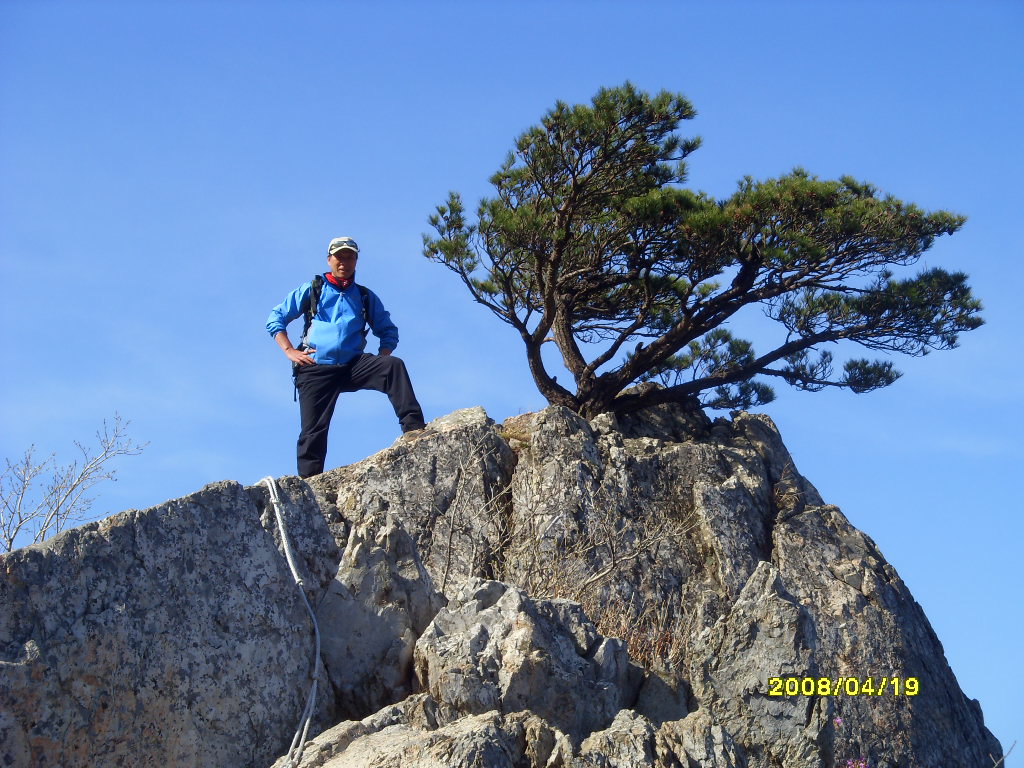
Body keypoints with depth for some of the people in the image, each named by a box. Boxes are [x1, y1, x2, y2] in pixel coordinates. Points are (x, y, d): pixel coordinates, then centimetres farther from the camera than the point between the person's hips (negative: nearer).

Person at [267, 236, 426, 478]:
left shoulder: (365, 297, 19)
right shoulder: (311, 290, 14)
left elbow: (388, 331, 24)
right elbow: (275, 318, 13)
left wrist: (382, 359, 4)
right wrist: (289, 351, -2)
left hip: (354, 365, 1)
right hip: (316, 368, -1)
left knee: (394, 366, -25)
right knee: (313, 430, -11)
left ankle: (413, 428, -35)